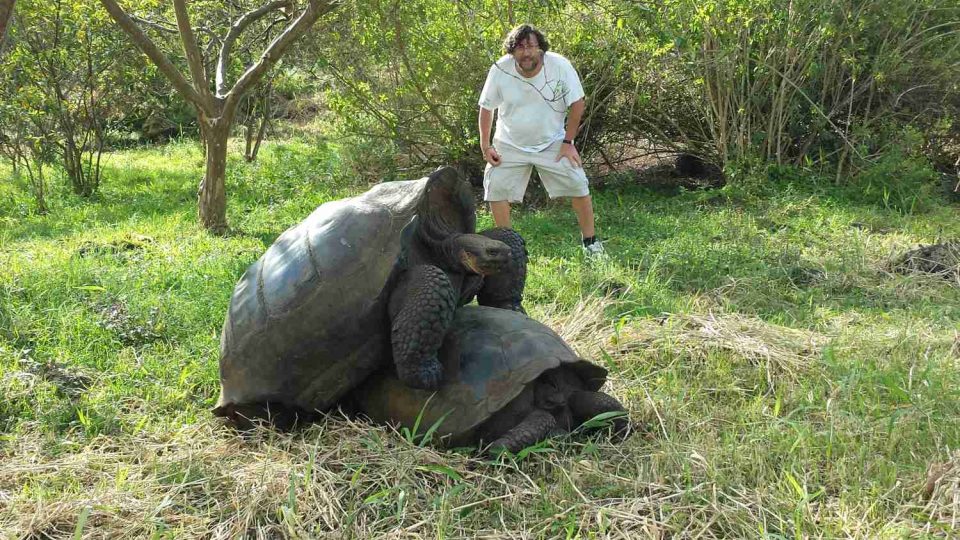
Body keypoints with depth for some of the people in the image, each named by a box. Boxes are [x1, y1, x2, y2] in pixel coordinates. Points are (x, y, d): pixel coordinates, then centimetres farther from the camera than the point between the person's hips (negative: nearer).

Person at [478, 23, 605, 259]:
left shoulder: (560, 66, -21)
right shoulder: (499, 70, -18)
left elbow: (577, 103, -10)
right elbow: (486, 108, -5)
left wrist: (568, 142, -11)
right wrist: (485, 146, -6)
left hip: (552, 142, -1)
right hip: (510, 144, 1)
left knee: (578, 186, -7)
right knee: (496, 189, -6)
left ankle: (590, 242, 8)